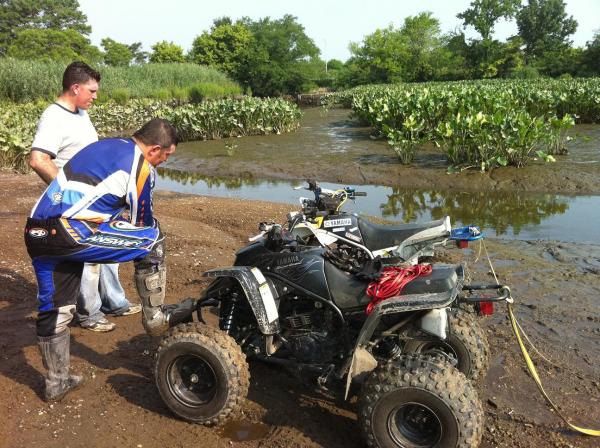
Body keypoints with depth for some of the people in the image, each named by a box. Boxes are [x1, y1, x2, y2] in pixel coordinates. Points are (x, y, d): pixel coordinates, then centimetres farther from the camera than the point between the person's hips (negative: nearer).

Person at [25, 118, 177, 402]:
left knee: (53, 308, 19)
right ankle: (155, 317, 13)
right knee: (152, 240, 2)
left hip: (35, 232, 9)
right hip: (68, 232, -9)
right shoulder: (141, 167, -4)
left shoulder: (107, 145, 21)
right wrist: (150, 248, 25)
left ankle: (56, 382, 35)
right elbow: (142, 223, 6)